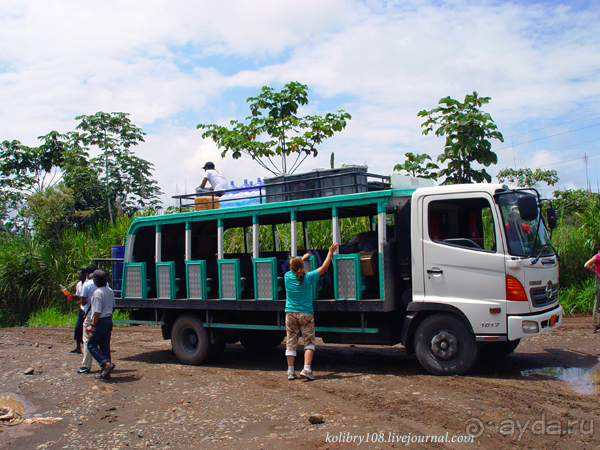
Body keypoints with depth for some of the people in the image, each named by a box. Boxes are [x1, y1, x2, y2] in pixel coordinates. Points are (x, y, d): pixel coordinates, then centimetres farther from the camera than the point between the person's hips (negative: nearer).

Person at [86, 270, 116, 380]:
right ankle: (105, 372, 13)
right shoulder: (110, 291, 7)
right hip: (109, 320, 8)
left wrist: (92, 325, -16)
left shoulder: (97, 293, -18)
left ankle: (106, 363, -13)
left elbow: (97, 312, -21)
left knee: (91, 345, 4)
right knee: (105, 345, 11)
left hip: (100, 321, -8)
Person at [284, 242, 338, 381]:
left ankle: (290, 371, 7)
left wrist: (304, 257, 36)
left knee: (291, 343, 7)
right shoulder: (307, 278, -9)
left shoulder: (288, 277, -2)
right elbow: (324, 268, -2)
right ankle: (307, 369, -9)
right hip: (306, 314, -2)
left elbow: (293, 268, 22)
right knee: (309, 342, 5)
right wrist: (330, 252, 7)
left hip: (290, 314, 2)